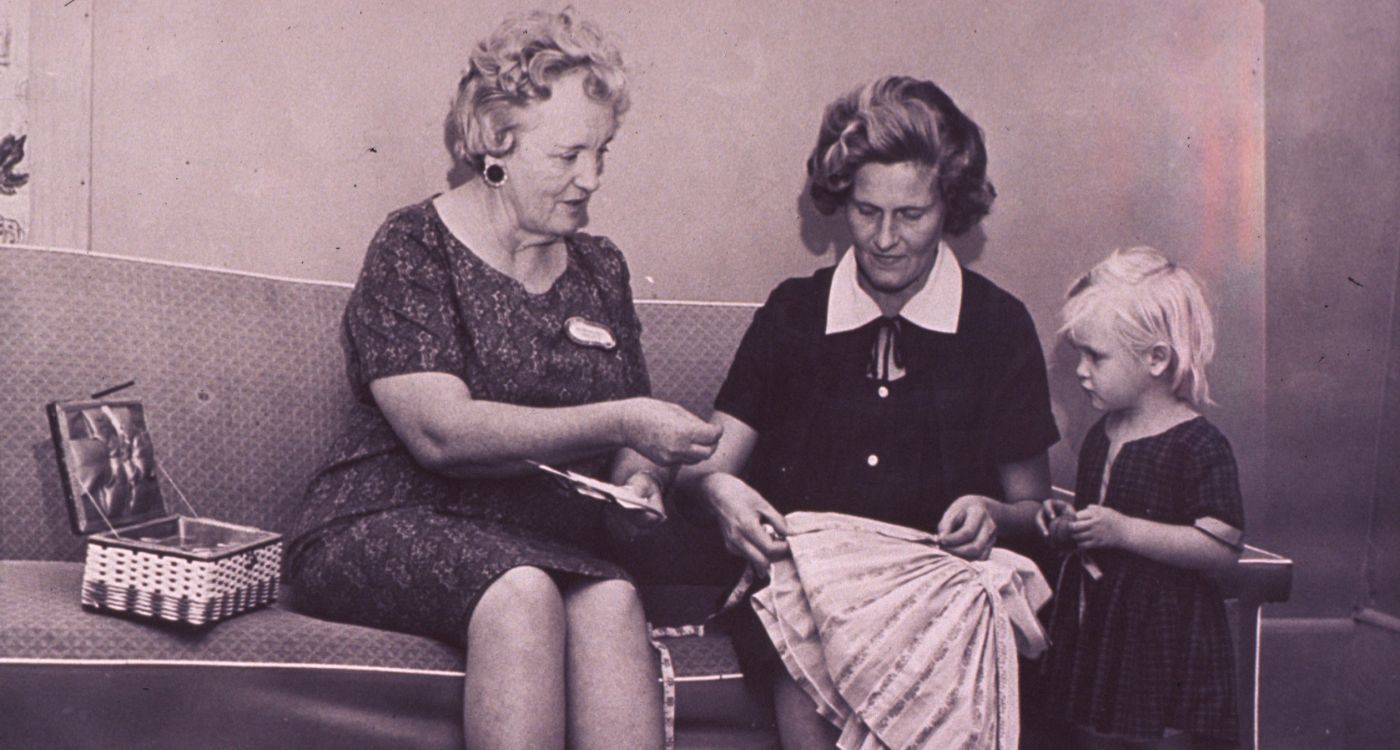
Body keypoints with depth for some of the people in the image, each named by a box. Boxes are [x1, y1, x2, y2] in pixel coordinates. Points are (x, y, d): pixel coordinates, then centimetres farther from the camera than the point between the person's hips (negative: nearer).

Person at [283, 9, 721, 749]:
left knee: (612, 601, -30)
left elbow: (631, 439, 20)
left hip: (548, 545, 4)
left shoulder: (599, 268, 15)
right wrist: (617, 423, -22)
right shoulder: (414, 247, -3)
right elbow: (439, 431, -17)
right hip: (388, 524, -4)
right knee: (520, 593, -35)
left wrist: (637, 481, -5)